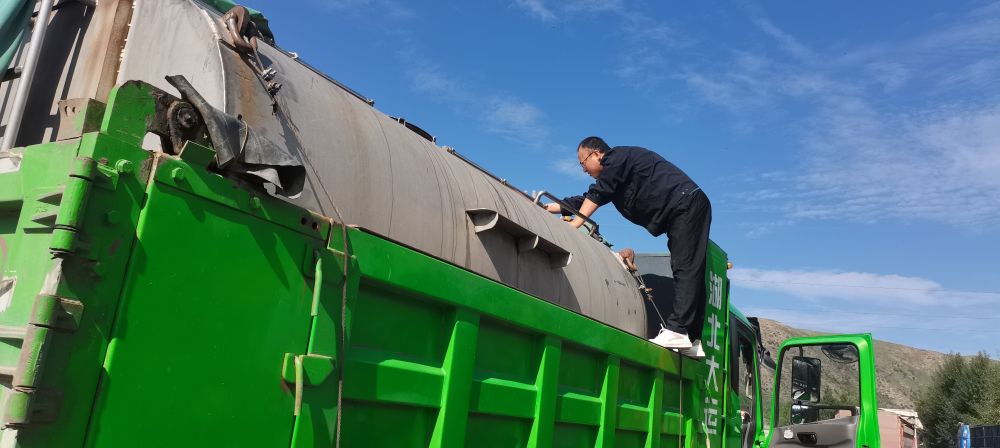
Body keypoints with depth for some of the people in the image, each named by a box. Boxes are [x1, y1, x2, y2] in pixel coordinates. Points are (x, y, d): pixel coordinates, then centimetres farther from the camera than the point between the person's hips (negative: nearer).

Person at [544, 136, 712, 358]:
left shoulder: (618, 156, -6)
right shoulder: (613, 174, 23)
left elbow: (596, 196, -14)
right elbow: (586, 199, 22)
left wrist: (574, 225, -17)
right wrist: (548, 208, 18)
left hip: (688, 203, -10)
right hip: (683, 212, 10)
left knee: (685, 268, -18)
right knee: (690, 272, 3)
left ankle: (677, 330, -26)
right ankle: (693, 341, 1)